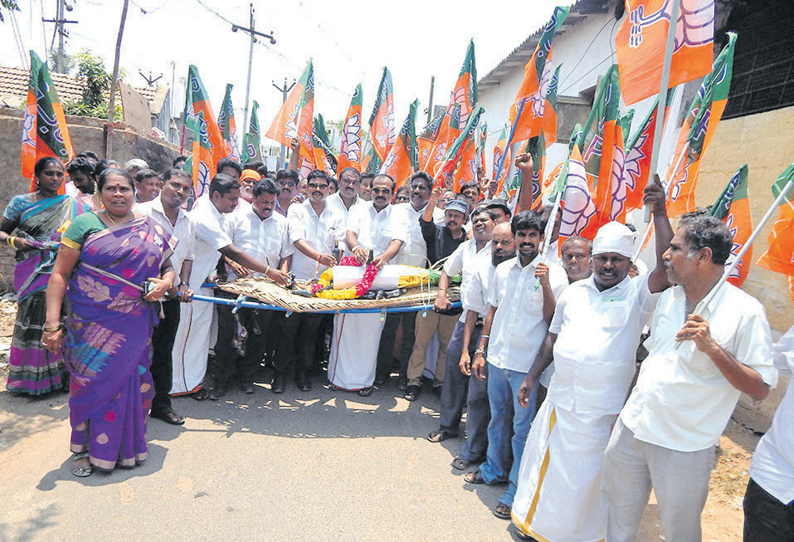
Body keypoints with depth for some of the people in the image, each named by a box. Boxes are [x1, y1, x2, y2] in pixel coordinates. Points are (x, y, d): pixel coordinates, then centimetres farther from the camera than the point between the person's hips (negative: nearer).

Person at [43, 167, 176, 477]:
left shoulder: (152, 229, 7)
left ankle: (126, 445, 28)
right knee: (92, 382, 4)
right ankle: (85, 449, 27)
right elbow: (60, 274, -4)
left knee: (131, 382, 7)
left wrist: (166, 282, -8)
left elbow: (168, 267, 16)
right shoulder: (85, 224, -1)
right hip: (91, 324, -2)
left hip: (134, 326, 2)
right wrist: (52, 324, -10)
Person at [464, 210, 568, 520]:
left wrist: (545, 285, -25)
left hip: (528, 365, -5)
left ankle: (516, 491, 21)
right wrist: (480, 350, 11)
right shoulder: (503, 270, 5)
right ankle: (495, 470, 40)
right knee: (498, 419, 20)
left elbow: (553, 322, -13)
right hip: (497, 358, 5)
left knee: (523, 428, 6)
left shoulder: (554, 274, -9)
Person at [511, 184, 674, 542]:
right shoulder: (574, 292, 7)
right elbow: (553, 337, 12)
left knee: (587, 475, 9)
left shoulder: (638, 294, -6)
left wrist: (660, 214, -29)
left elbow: (667, 268, -25)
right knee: (546, 463, 18)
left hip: (603, 411, -4)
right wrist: (532, 376, 11)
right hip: (560, 401, 5)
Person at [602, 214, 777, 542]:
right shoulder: (668, 297, 5)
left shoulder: (745, 312, -14)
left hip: (684, 447, -5)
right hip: (631, 429, 5)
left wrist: (712, 347, -27)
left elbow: (760, 389, -14)